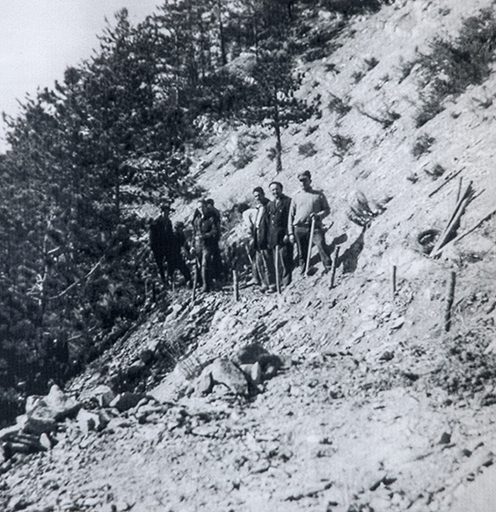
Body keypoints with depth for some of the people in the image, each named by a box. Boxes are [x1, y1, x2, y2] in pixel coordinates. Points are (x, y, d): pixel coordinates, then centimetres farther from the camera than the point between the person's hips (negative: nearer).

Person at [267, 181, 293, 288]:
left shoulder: (288, 201, -2)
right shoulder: (270, 205, 20)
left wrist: (288, 235, -16)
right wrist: (269, 239, 14)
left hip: (284, 238, -7)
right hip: (273, 239, 7)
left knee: (285, 261, -8)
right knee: (277, 264, 7)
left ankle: (286, 282, -5)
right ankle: (279, 282, 12)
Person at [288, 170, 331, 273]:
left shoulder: (319, 195, 9)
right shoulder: (296, 196, 14)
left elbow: (327, 209, 10)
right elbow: (291, 216, 14)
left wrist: (318, 215, -12)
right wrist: (291, 233, 7)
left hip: (315, 227, -2)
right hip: (300, 228, 2)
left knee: (322, 246, -20)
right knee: (302, 254, 4)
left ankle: (329, 267, -17)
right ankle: (304, 272, 13)